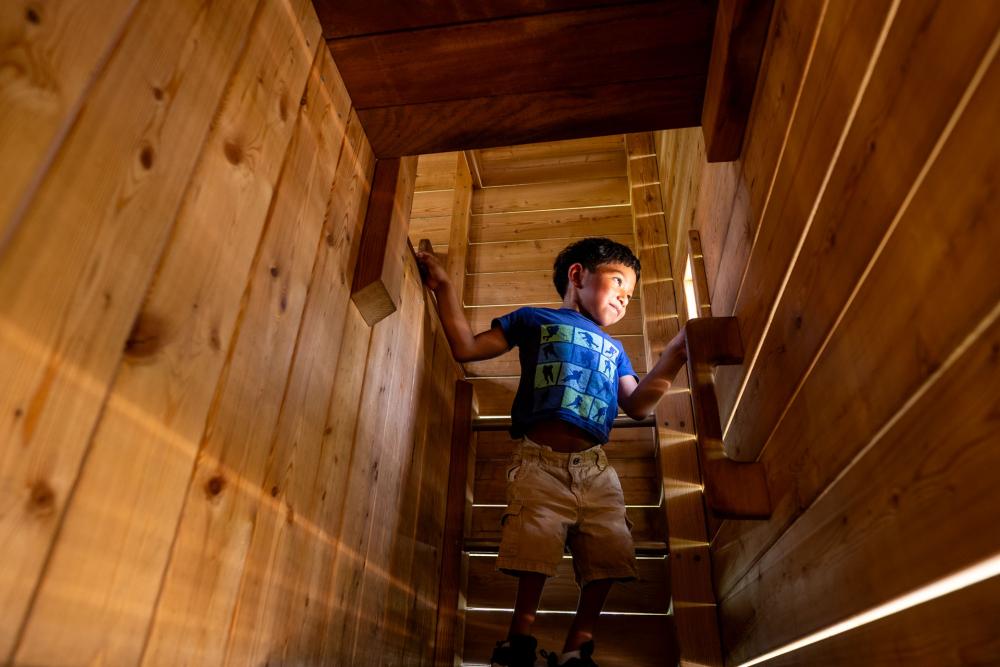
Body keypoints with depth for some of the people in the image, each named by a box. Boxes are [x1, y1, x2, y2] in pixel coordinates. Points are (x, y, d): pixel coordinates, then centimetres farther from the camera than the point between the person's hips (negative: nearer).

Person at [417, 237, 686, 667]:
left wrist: (675, 353, 9)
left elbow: (637, 405, 16)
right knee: (534, 551, -11)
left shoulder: (613, 349, 29)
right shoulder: (535, 320, 17)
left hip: (596, 469, 5)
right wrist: (444, 288, 8)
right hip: (540, 460, -4)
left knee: (608, 556, -5)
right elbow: (466, 348, 11)